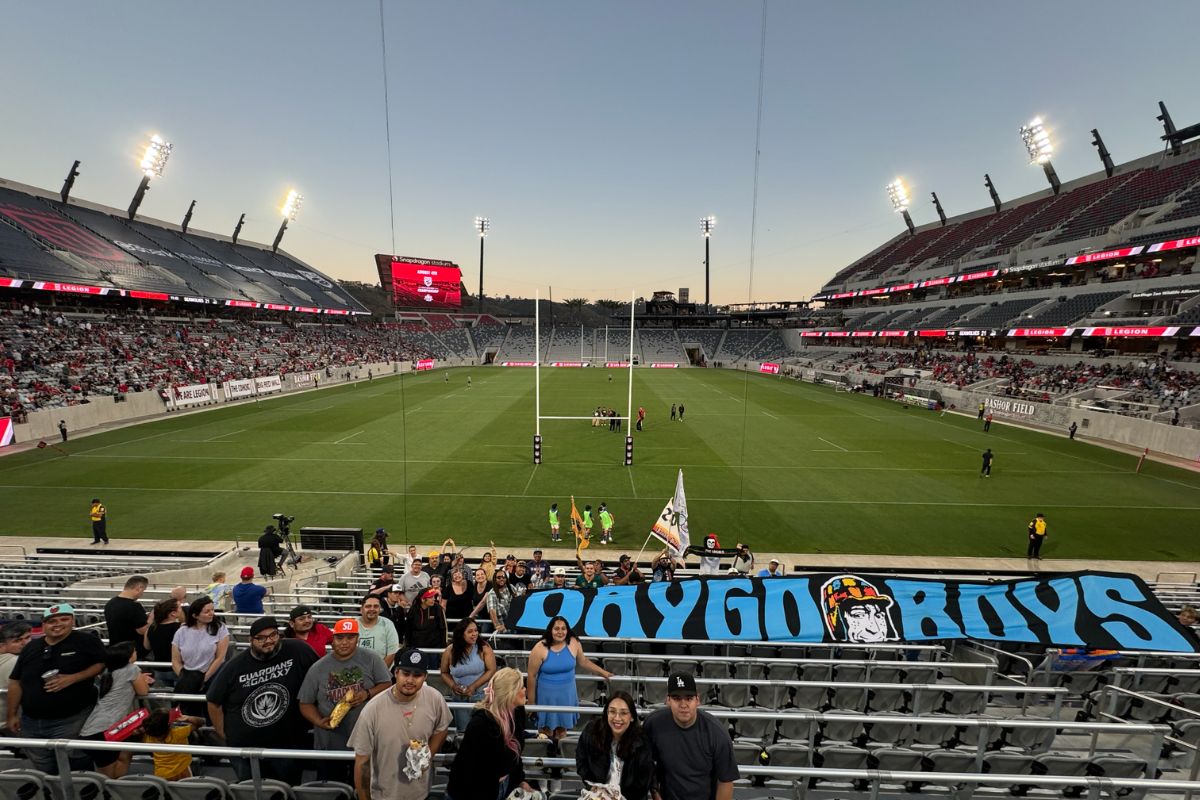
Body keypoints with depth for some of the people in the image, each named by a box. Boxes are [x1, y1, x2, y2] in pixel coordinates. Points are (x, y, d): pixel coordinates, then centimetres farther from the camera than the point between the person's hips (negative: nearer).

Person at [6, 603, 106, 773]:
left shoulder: (86, 641, -10)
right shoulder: (31, 647, 6)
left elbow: (102, 663, -11)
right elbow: (16, 682, 13)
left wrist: (73, 678, -21)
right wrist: (12, 715, 10)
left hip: (71, 721, -5)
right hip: (31, 721, 5)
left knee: (77, 769, 0)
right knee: (44, 770, 17)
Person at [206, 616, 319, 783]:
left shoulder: (297, 651, -15)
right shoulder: (235, 666, -9)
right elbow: (214, 702, 5)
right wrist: (224, 735, 6)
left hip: (288, 746, -1)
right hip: (244, 748, 2)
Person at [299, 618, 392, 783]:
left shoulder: (371, 660, -7)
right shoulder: (318, 668, -3)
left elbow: (387, 685, -4)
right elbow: (306, 703, 2)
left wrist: (368, 694, -21)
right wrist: (319, 722, -15)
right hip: (329, 744, 1)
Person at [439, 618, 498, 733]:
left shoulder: (484, 647, -13)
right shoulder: (450, 651, -7)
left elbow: (491, 670, -14)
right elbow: (444, 673, 5)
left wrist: (473, 686, -21)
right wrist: (453, 686, -13)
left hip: (481, 695, -2)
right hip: (459, 697, 2)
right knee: (462, 730, 15)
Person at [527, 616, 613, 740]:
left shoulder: (574, 643, -10)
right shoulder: (540, 649, -19)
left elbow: (584, 661, 7)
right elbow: (532, 676, -11)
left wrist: (602, 672, 12)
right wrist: (531, 701, -6)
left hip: (567, 693, 3)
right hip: (547, 694, -3)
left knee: (563, 726, 16)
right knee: (547, 727, 8)